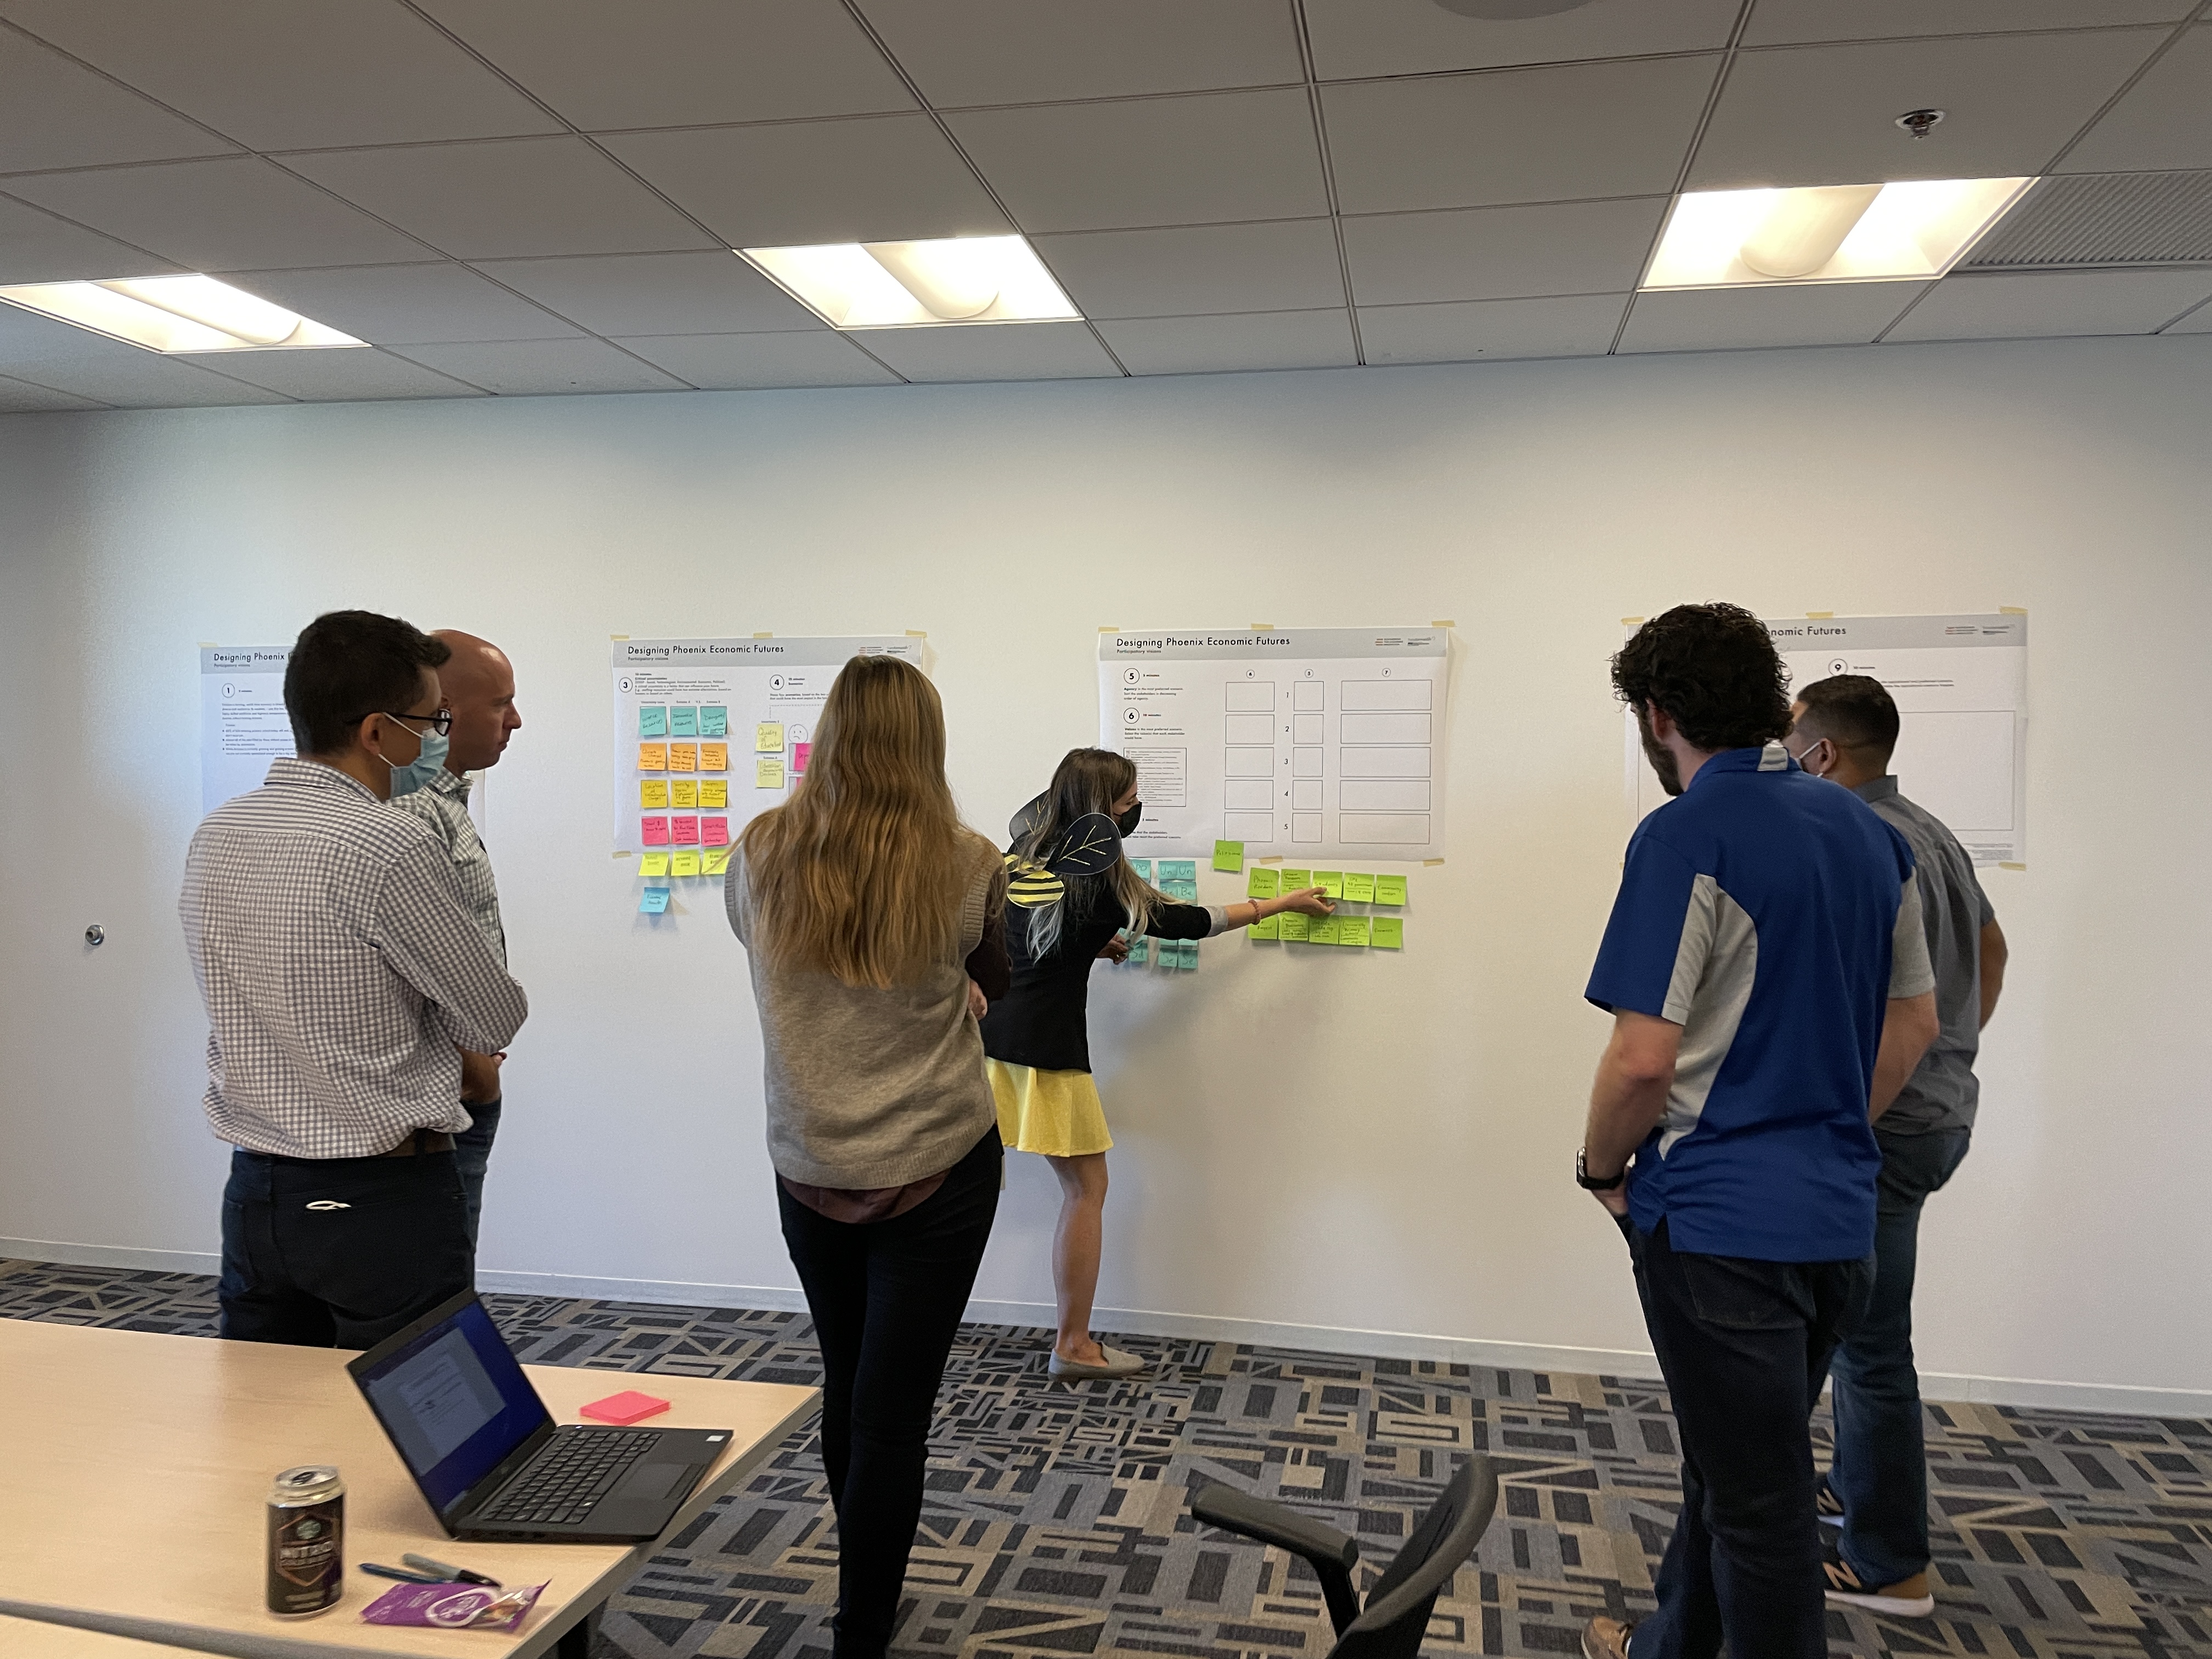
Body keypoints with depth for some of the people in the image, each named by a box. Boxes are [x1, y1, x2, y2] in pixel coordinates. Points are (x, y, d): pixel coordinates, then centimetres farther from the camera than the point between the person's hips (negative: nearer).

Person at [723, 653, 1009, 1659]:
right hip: (937, 1170, -3)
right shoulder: (966, 866, -13)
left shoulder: (759, 856, -7)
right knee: (894, 1410, 6)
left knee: (844, 1389, 22)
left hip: (809, 1171, 3)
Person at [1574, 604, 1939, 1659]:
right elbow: (1912, 1024, 14)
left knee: (1758, 1504, 6)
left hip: (1719, 1225, -8)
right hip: (1840, 1216, 9)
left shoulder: (1686, 837, -18)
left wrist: (1602, 1169, -5)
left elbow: (1643, 1058, -22)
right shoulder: (1869, 832, 7)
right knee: (1733, 1465, 24)